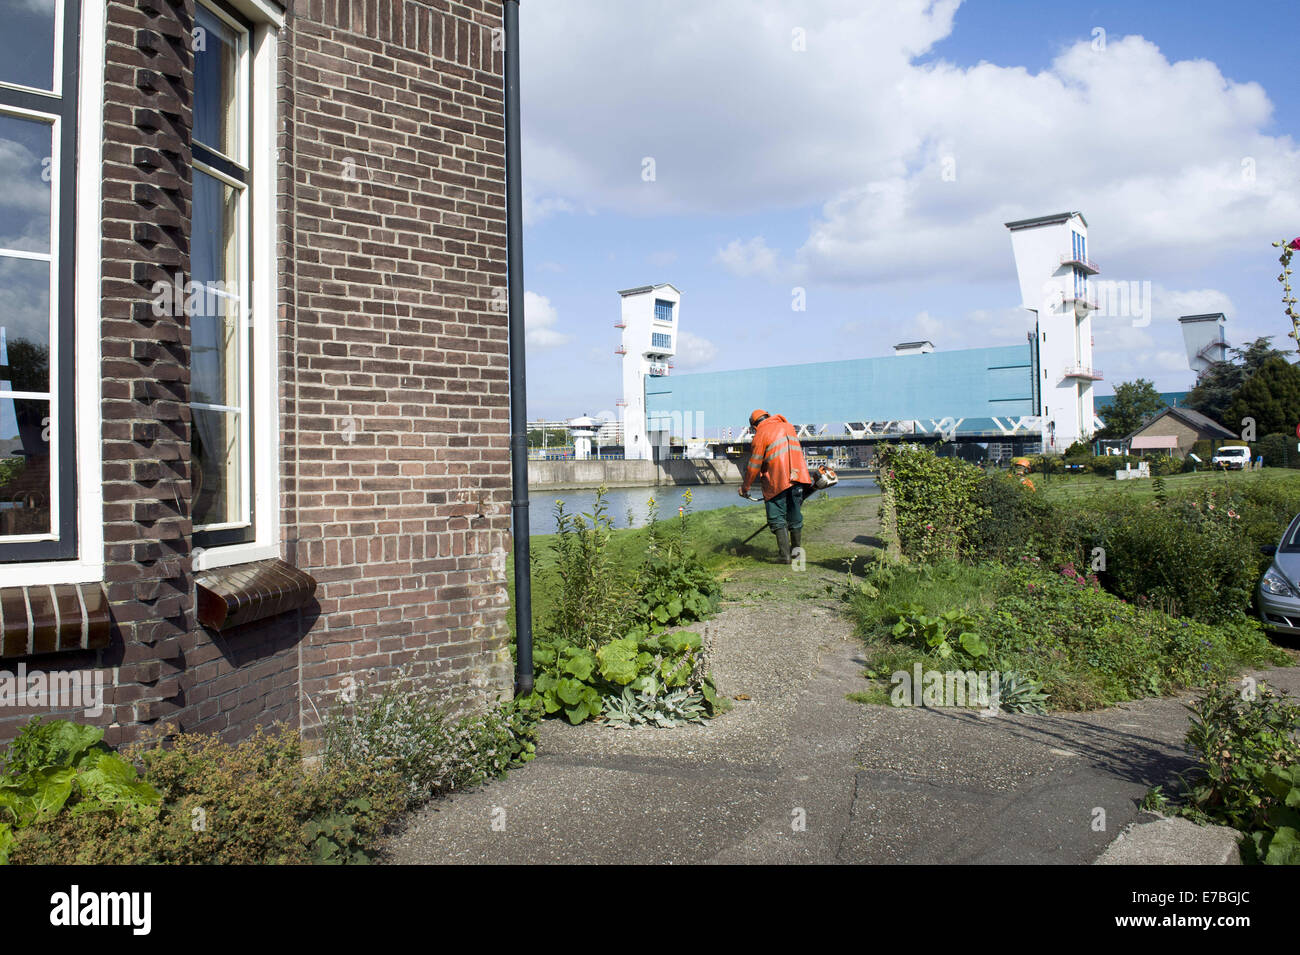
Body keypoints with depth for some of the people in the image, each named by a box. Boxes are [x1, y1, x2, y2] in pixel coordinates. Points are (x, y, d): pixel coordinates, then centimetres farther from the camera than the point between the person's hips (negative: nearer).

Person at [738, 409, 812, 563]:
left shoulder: (761, 434, -4)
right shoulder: (788, 426, 15)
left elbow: (754, 465, -3)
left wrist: (745, 487, 7)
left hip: (777, 482, -6)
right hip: (798, 477, 6)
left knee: (777, 519, 1)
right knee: (795, 518, 16)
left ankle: (785, 555, -6)